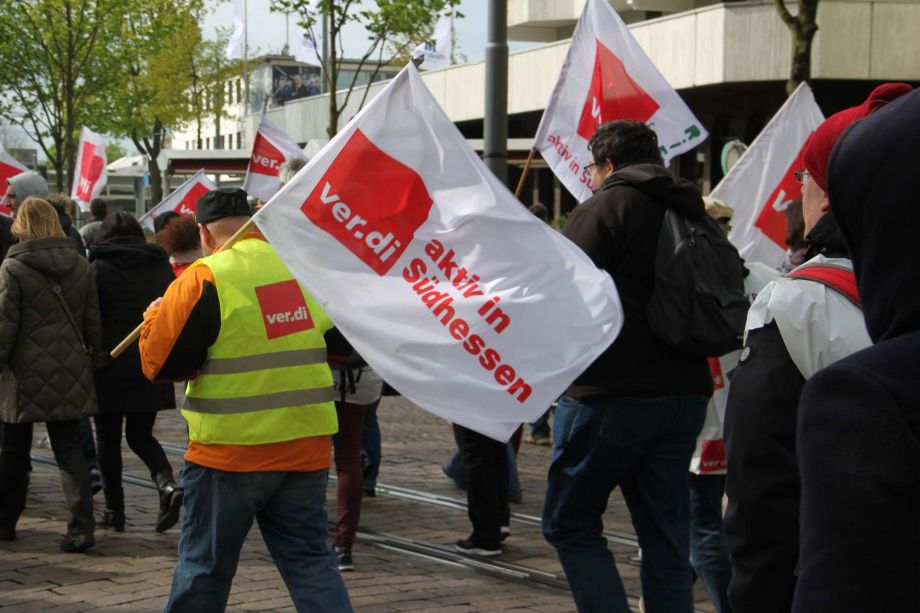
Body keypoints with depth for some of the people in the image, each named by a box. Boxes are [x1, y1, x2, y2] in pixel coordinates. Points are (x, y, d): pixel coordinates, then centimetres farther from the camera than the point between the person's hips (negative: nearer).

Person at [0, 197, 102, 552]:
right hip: (70, 375, 3)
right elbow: (93, 322, 9)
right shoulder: (80, 267, 5)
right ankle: (81, 527, -8)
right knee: (69, 449, 4)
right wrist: (93, 360, 19)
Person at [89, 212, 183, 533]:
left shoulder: (99, 268, -5)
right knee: (140, 434, 14)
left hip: (111, 363, -4)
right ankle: (167, 484, -12)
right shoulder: (161, 266, 8)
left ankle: (114, 510, 9)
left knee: (108, 437, 9)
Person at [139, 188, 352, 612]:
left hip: (232, 449, -4)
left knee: (204, 565, 10)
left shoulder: (204, 280, -12)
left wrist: (156, 318, 8)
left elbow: (160, 364, -10)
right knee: (309, 558, 11)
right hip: (307, 445, 5)